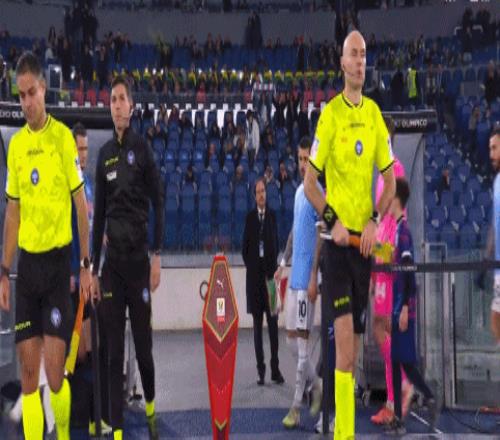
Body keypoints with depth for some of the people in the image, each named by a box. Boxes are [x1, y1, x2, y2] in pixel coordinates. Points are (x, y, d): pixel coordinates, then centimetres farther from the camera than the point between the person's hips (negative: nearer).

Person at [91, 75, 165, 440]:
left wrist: (157, 256, -10)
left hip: (138, 256, -4)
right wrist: (93, 267, 11)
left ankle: (151, 405, 29)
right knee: (114, 351, 3)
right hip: (111, 259, 4)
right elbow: (98, 212, 13)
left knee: (143, 343, 5)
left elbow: (158, 203, -4)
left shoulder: (142, 148, -1)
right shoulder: (104, 154, 11)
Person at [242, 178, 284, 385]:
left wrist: (272, 269, -2)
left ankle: (275, 368, 5)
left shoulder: (272, 215, 5)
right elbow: (245, 247, 6)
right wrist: (251, 267, -2)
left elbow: (276, 244, 5)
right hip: (254, 273, 0)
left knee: (273, 322, 0)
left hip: (269, 272, 0)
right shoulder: (250, 216, 4)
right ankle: (260, 368, 9)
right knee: (257, 323, 4)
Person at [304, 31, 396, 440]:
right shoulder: (329, 114, -5)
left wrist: (375, 221, -3)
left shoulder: (375, 113, 7)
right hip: (337, 236, -5)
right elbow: (309, 182, -3)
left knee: (355, 340, 12)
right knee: (344, 339, -11)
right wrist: (332, 220, -15)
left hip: (365, 237, 5)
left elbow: (390, 180, 11)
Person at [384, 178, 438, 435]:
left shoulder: (403, 230, -14)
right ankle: (398, 418, 13)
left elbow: (409, 272, -20)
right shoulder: (398, 229, 14)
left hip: (404, 308, -9)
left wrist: (405, 308, -22)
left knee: (405, 362, -6)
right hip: (397, 308, 9)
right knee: (396, 362, 9)